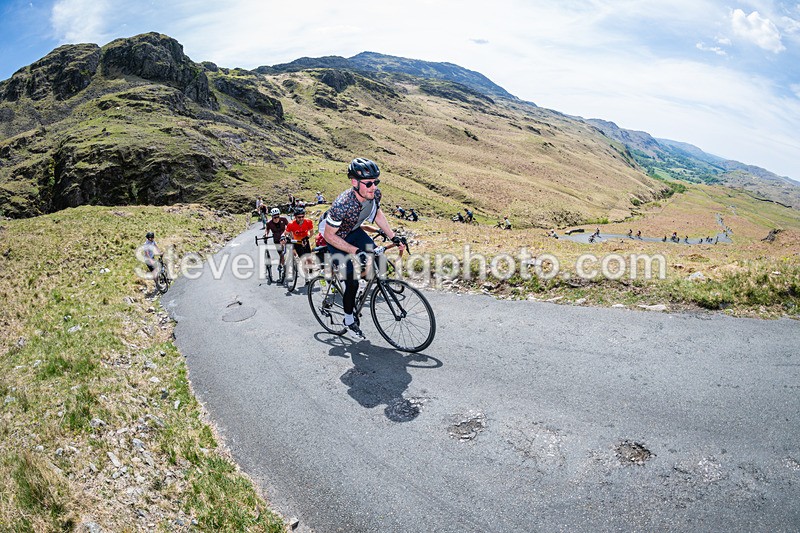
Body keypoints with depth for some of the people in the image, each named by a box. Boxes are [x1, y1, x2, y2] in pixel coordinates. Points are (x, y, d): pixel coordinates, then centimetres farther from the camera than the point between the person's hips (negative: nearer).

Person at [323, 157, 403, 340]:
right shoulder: (342, 205, -40)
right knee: (352, 282, -10)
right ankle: (349, 321, 13)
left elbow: (377, 214, 1)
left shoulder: (375, 194, -21)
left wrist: (394, 237, -3)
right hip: (336, 239, -6)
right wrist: (356, 251, -33)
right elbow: (329, 236, -29)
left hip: (355, 231, 6)